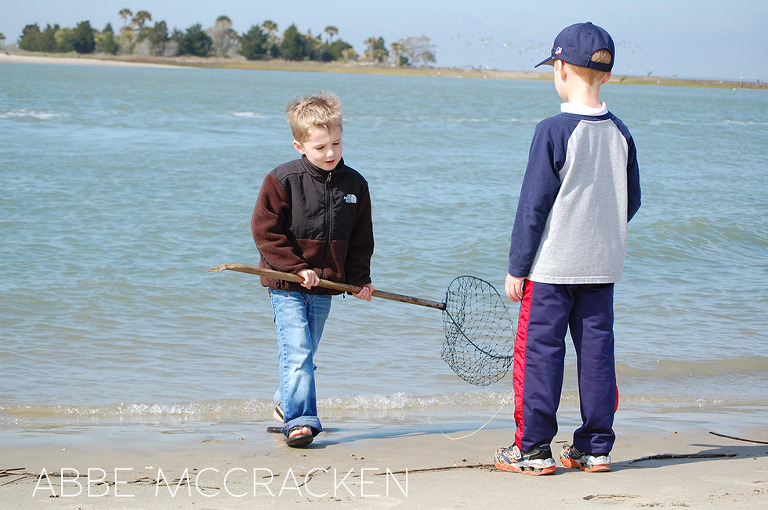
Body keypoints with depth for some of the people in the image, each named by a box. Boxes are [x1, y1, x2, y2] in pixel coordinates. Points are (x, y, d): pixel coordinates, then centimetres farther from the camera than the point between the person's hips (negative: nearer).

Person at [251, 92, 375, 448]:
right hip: (286, 285, -5)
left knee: (304, 353, 15)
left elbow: (360, 238, 13)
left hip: (325, 287, 5)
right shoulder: (282, 181, -11)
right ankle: (300, 420, -14)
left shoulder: (355, 184, 3)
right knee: (297, 352, -14)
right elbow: (265, 231, -11)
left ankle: (287, 402, 37)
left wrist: (360, 279, 6)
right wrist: (297, 268, -16)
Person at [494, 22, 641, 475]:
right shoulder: (620, 132, 3)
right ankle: (596, 448, 14)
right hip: (604, 266, 5)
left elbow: (534, 204, -12)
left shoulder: (554, 131, -13)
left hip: (552, 266, -5)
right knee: (597, 350, 10)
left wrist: (517, 267, -6)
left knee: (539, 351, 1)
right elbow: (632, 201, 11)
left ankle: (533, 449, 4)